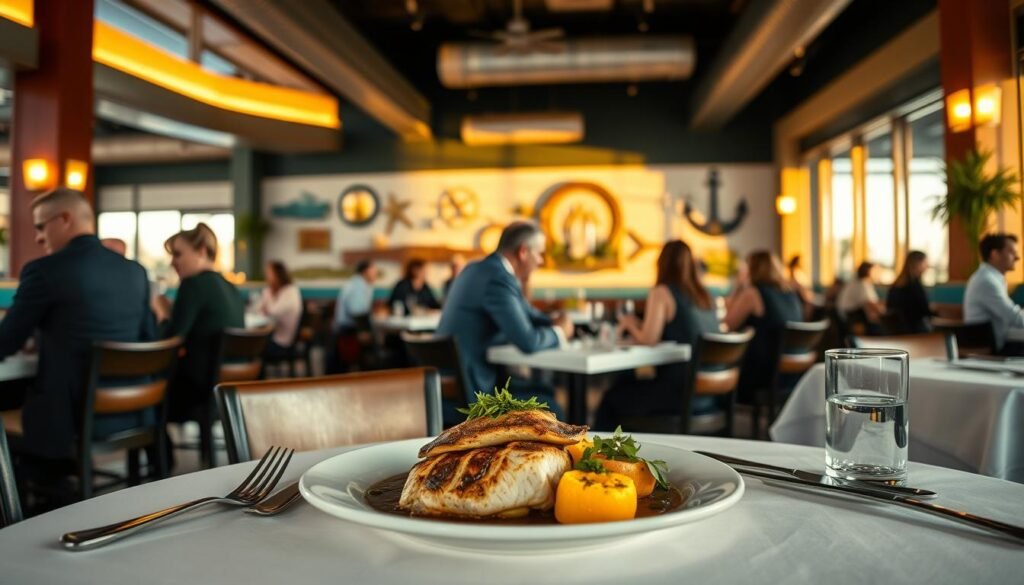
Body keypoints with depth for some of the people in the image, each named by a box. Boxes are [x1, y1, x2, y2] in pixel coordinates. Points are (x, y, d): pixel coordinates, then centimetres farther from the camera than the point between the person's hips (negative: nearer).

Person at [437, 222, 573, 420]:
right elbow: (528, 342, -25)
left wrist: (554, 324, 5)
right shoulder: (498, 279, -21)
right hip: (468, 393, -10)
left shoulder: (479, 269, 11)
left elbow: (523, 313, 22)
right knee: (550, 405, 3)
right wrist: (558, 332, -5)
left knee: (544, 394, 19)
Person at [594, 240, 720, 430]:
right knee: (627, 386, 27)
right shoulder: (704, 295, 11)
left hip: (681, 391, -8)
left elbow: (648, 339, -15)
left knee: (611, 399, 10)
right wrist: (638, 325, 19)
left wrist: (630, 324, 5)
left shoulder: (662, 292, -10)